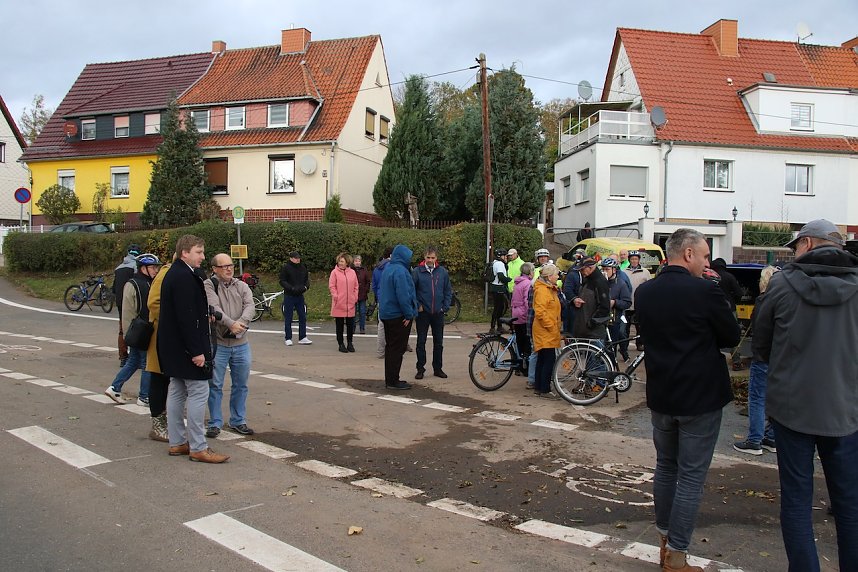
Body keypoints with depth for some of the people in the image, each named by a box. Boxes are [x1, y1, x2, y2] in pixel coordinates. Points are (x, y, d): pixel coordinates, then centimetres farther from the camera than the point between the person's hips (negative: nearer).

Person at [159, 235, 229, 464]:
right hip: (186, 346, -11)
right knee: (198, 393, -5)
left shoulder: (174, 274, 13)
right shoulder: (184, 277, -19)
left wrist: (205, 315, 14)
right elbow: (186, 317, -24)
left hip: (173, 347, 11)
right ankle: (198, 448, 0)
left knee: (177, 392, 14)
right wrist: (196, 350, -23)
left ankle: (177, 442, 23)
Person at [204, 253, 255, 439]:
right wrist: (231, 324, -29)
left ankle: (238, 421, 24)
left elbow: (250, 307, -6)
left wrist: (241, 323, -24)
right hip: (217, 343, -4)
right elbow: (214, 308, -18)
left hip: (241, 343, 4)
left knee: (240, 384, 11)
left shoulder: (241, 286, 9)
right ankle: (215, 423, 15)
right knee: (215, 385, 4)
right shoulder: (209, 285, -3)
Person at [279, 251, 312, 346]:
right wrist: (292, 288, -21)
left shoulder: (303, 268, 9)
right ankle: (288, 338, 11)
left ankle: (302, 337, 12)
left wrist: (306, 286, -6)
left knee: (303, 317, 4)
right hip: (289, 296, -4)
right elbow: (282, 281, -9)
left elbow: (307, 279, 16)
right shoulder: (285, 268, -6)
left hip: (300, 295, 5)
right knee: (288, 318, 3)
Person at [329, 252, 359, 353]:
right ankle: (341, 344, 15)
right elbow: (331, 286, -4)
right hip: (339, 304, -3)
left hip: (350, 304, 3)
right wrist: (336, 297, -12)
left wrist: (355, 298, 4)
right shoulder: (334, 272, -3)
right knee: (340, 325, 6)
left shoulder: (352, 272, 7)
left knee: (350, 325, 8)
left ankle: (350, 343, 21)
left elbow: (356, 286, 11)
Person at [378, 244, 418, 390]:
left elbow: (380, 290, 19)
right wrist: (409, 314, -16)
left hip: (386, 314, 9)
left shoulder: (387, 269, 11)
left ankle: (390, 379, 21)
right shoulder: (400, 270, -18)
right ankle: (393, 381, 0)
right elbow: (403, 295, -23)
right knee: (397, 348, -3)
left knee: (390, 347, 15)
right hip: (398, 316, -9)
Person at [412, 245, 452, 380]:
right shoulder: (417, 272, -7)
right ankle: (420, 369, 14)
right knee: (421, 342, 5)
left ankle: (438, 368, 21)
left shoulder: (443, 272, 1)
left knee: (438, 342, 10)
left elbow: (448, 291, 7)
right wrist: (417, 306, -7)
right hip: (423, 313, -2)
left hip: (438, 313, 2)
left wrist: (445, 307, 0)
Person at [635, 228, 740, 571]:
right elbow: (731, 336, -7)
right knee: (691, 477, 4)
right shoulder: (705, 291, -18)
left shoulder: (643, 293, -1)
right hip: (700, 399, -5)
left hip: (660, 397, 6)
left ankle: (665, 542, 31)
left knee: (665, 468, 19)